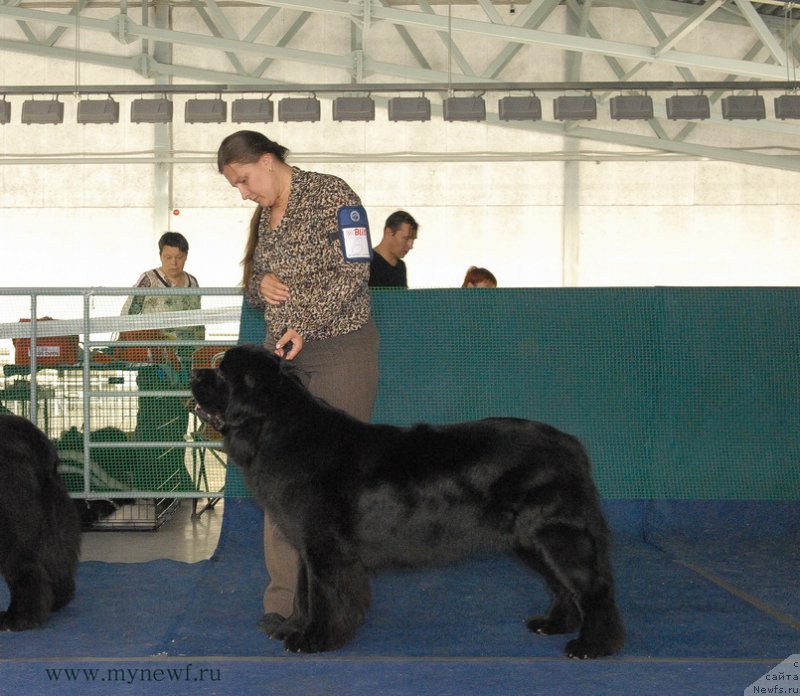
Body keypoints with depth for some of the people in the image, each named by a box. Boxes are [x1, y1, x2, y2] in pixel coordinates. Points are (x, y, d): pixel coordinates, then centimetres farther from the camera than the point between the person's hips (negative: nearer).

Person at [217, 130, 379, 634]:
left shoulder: (331, 195, -6)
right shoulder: (264, 216, 16)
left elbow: (354, 272, -13)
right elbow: (252, 281, 24)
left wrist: (308, 326, -18)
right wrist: (260, 284, -1)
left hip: (341, 349, -6)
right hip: (282, 353, 6)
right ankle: (284, 598, 2)